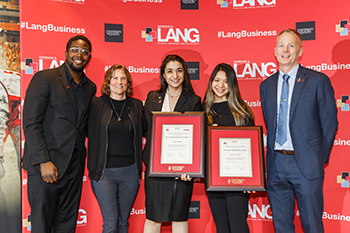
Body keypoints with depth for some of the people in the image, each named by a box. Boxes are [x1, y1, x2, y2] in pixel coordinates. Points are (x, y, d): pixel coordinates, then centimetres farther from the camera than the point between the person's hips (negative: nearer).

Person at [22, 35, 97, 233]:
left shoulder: (90, 87, 11)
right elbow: (31, 123, -11)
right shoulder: (45, 79, -6)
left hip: (75, 164, 5)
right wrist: (44, 162, -17)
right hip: (45, 164, -5)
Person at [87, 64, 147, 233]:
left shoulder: (137, 106, 7)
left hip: (130, 170, 3)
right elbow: (89, 132, 4)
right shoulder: (96, 104, 0)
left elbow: (145, 129, 17)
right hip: (104, 171, -2)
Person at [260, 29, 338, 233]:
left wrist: (321, 158, -1)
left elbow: (329, 123, 0)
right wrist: (273, 155, 8)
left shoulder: (318, 81, -2)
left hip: (306, 163, -4)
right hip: (276, 163, 4)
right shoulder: (266, 85, 10)